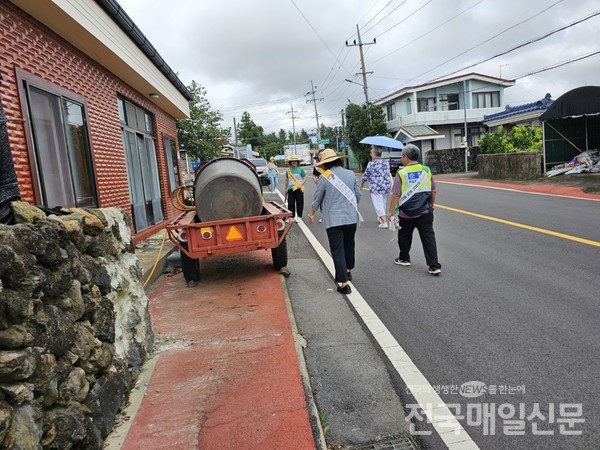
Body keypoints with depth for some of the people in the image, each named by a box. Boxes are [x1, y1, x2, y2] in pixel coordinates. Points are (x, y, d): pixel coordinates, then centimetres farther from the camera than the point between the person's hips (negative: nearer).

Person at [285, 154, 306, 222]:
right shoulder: (288, 170, 6)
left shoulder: (300, 169, -2)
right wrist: (286, 189, 15)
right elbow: (287, 180, 14)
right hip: (291, 188, 2)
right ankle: (292, 217, 16)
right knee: (290, 203, 3)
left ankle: (299, 217, 15)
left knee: (299, 203, 3)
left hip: (299, 189, -2)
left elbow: (304, 179, -1)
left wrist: (301, 184, -16)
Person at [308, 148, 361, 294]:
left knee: (337, 251, 0)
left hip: (333, 220, -5)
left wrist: (311, 214, 16)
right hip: (351, 218, 5)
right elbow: (358, 195, 8)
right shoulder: (351, 174, 2)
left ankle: (344, 283, -4)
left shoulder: (324, 177, -9)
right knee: (349, 245, 23)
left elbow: (317, 199, -1)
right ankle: (348, 271, 41)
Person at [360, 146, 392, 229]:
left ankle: (384, 222, -9)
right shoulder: (386, 162, 5)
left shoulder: (371, 164, -10)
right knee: (383, 203, 21)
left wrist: (361, 184, 12)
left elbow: (365, 176, -3)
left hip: (376, 187, -6)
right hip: (387, 186, 6)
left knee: (378, 204, -1)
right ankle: (380, 218, 37)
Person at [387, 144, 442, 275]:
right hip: (425, 212, 3)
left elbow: (396, 195, -11)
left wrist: (390, 211, -1)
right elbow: (433, 191, 9)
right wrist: (431, 205, 23)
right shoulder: (426, 170, 1)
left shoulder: (401, 173, -11)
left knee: (404, 237, 18)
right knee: (428, 237, 2)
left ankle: (404, 259, 34)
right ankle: (434, 266, -2)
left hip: (406, 213, -2)